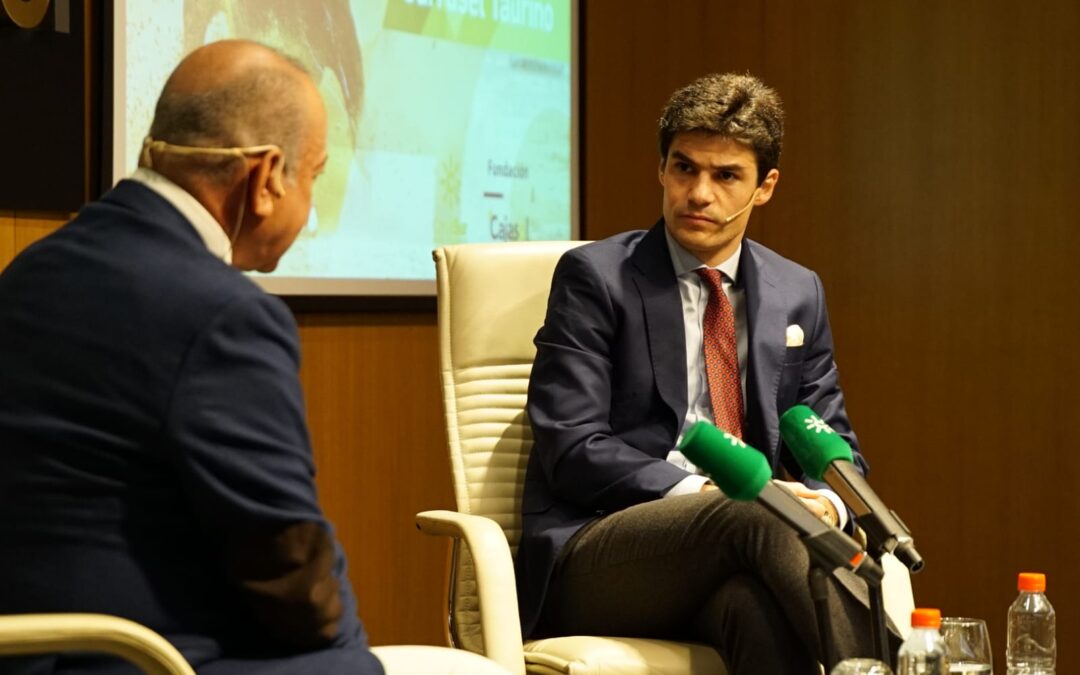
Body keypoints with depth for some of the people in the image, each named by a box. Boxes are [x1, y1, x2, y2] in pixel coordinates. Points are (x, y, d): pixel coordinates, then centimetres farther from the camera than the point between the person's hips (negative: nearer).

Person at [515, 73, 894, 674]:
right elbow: (572, 449, -6)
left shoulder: (798, 294, 17)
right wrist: (697, 492, -20)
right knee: (756, 513, -36)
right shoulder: (595, 277, 3)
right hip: (596, 559, -2)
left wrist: (824, 502, -7)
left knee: (755, 600, -38)